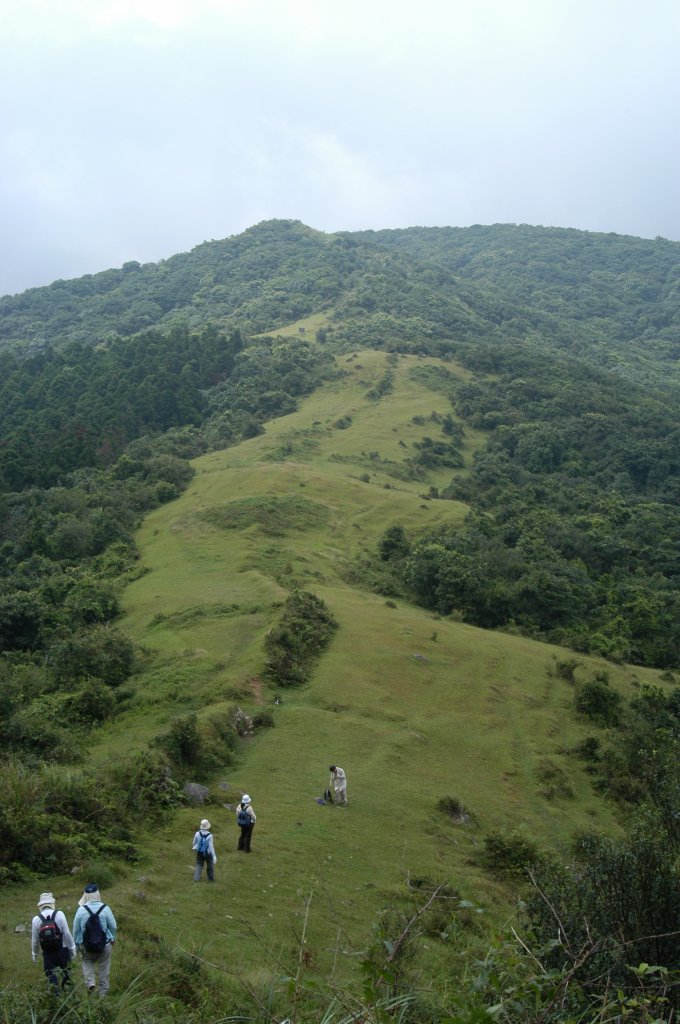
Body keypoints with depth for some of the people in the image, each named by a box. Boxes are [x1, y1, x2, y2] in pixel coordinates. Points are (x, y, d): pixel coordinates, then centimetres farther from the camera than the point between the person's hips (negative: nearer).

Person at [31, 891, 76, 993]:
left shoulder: (36, 919, -2)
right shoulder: (59, 914, -8)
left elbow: (35, 940, 5)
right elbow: (67, 933, -7)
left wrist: (34, 954, 19)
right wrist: (72, 948, 2)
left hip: (47, 953, 1)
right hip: (62, 950, -1)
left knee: (51, 976, 9)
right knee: (65, 972, 16)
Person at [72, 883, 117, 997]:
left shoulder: (81, 910, -11)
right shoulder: (105, 908, -13)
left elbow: (76, 929, -3)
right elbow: (113, 927, -5)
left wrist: (76, 943, 13)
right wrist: (113, 939, 15)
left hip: (86, 946, 0)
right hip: (105, 945, 0)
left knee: (87, 962, 25)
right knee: (104, 968, 14)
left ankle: (90, 982, 2)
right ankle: (103, 993, 20)